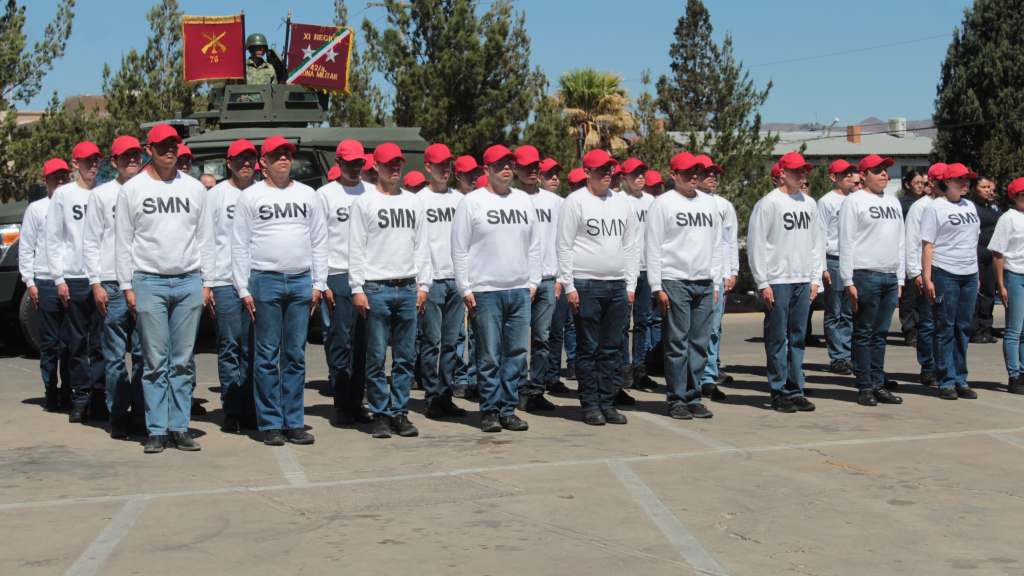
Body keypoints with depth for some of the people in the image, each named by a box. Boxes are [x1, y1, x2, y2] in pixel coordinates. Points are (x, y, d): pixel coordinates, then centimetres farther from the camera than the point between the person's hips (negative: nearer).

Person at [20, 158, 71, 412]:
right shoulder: (36, 208, 7)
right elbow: (26, 248, 6)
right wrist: (29, 282, -1)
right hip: (46, 284, -1)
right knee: (50, 342, 3)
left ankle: (69, 391, 11)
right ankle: (51, 392, 10)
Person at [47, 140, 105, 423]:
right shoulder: (63, 194, 6)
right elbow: (53, 239, 5)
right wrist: (59, 278, -2)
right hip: (74, 279, 0)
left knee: (101, 342, 0)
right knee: (78, 341, 4)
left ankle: (99, 396, 6)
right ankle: (80, 397, 9)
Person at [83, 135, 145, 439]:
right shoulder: (101, 194, 7)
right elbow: (90, 242, 4)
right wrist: (96, 283, -4)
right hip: (113, 283, -2)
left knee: (144, 353, 2)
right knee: (115, 355, 0)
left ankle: (141, 414, 9)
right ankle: (119, 416, 7)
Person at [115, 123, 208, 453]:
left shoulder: (194, 188, 11)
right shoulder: (132, 189, 5)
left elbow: (202, 237, 11)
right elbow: (123, 242, 4)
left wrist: (206, 282, 5)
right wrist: (127, 286, -2)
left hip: (188, 281, 2)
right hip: (149, 281, -2)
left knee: (183, 361, 4)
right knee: (155, 361, -1)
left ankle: (180, 427, 9)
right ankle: (157, 430, 4)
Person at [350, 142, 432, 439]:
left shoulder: (413, 201, 14)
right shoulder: (364, 202, 2)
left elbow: (422, 245, 14)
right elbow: (356, 248, -2)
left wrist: (423, 284, 7)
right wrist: (357, 289, -9)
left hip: (408, 289, 4)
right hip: (376, 288, -4)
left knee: (406, 357, 6)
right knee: (377, 357, 0)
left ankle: (400, 412, 13)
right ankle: (380, 414, 8)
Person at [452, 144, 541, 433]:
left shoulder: (524, 201, 13)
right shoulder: (471, 202, -1)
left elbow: (534, 245, 17)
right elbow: (459, 250, -2)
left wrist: (533, 281, 9)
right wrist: (465, 289, -7)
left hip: (520, 290, 4)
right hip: (485, 291, -4)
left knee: (517, 353, 5)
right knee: (489, 356, 0)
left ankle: (508, 410, 14)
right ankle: (490, 411, 10)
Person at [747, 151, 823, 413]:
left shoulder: (809, 203, 13)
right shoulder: (769, 203, -6)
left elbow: (817, 241, 18)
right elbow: (756, 244, -8)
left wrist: (815, 279, 11)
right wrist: (762, 283, -11)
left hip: (803, 281, 6)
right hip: (777, 282, -6)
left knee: (797, 337, 9)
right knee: (777, 338, -2)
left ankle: (795, 390, 15)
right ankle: (779, 393, 4)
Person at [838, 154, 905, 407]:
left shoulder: (893, 202, 18)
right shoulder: (854, 201, -3)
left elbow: (900, 241, 21)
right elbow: (846, 243, -8)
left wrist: (900, 279, 14)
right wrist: (848, 281, -13)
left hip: (890, 276, 6)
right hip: (865, 275, -6)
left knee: (881, 333, 10)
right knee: (864, 333, -1)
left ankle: (878, 384, 15)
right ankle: (865, 387, 4)